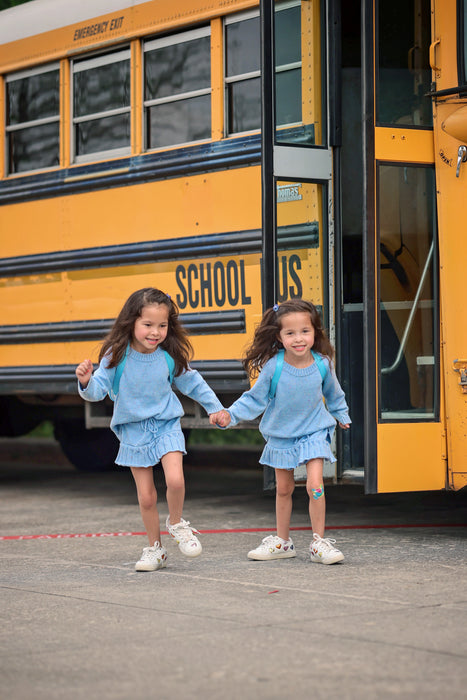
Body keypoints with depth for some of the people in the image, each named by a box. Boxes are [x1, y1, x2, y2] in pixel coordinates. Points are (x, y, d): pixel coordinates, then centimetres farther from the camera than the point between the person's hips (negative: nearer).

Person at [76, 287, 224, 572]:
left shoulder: (170, 357, -9)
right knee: (146, 496, 2)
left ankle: (176, 523, 10)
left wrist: (217, 409, 15)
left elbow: (194, 384, 7)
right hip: (133, 431, 0)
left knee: (175, 479, -20)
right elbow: (98, 390, -13)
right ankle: (155, 549, 22)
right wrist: (87, 382, -35)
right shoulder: (117, 356, -13)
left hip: (166, 426, 0)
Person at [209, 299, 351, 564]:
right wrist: (229, 415, -19)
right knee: (283, 489, 14)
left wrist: (341, 415, 24)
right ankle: (282, 542, 29)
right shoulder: (273, 367, -19)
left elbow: (333, 393, 8)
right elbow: (255, 400, -7)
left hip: (314, 433, -1)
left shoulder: (322, 365, -14)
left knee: (315, 486, -15)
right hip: (281, 435, 1)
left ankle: (319, 542, -2)